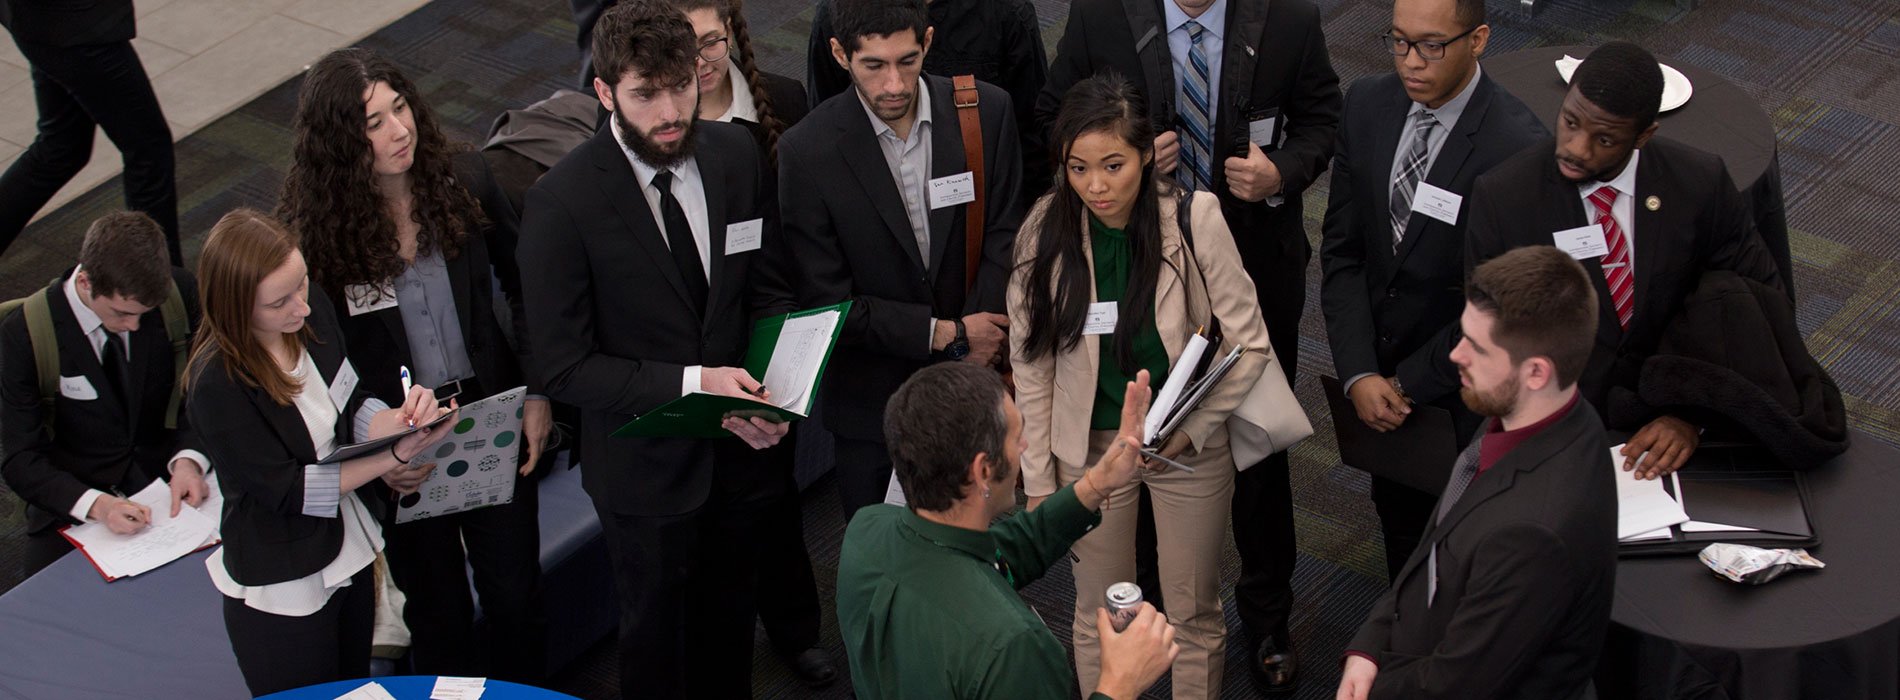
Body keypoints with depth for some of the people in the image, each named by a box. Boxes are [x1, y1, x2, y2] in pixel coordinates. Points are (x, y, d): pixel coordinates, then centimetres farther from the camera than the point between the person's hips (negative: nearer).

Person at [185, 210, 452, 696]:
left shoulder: (313, 313, -9)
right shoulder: (216, 383, -28)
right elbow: (285, 489, -22)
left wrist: (401, 418, -21)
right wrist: (391, 459, -24)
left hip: (351, 554, 6)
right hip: (283, 592, -6)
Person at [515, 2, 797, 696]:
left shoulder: (735, 152, -9)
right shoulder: (561, 203, -24)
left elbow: (768, 287, 2)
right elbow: (565, 368, -20)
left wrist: (768, 389, -15)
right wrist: (692, 383, -28)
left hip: (742, 443, 4)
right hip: (647, 464, -4)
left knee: (728, 606, 26)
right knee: (654, 622, 18)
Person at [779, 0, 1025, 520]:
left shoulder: (987, 112, -8)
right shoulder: (807, 151, -16)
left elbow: (1004, 236, -1)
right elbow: (827, 302, -13)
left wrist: (972, 337, -14)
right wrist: (943, 335, -17)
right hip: (872, 396, -2)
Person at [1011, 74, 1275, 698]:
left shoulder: (1194, 218, -17)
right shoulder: (1046, 230, -12)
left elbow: (1251, 344, -10)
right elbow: (1032, 368, -4)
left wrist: (1192, 428, -19)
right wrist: (1039, 484, -2)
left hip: (1188, 445, -1)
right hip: (1089, 449, 1)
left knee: (1194, 616, 13)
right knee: (1099, 617, 14)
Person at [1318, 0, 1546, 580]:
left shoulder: (1519, 148, -26)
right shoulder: (1368, 105, -8)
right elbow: (1342, 250, -4)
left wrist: (1409, 385, -17)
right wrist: (1359, 374, -14)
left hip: (1462, 398, -5)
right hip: (1381, 381, 5)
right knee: (1396, 512, 25)